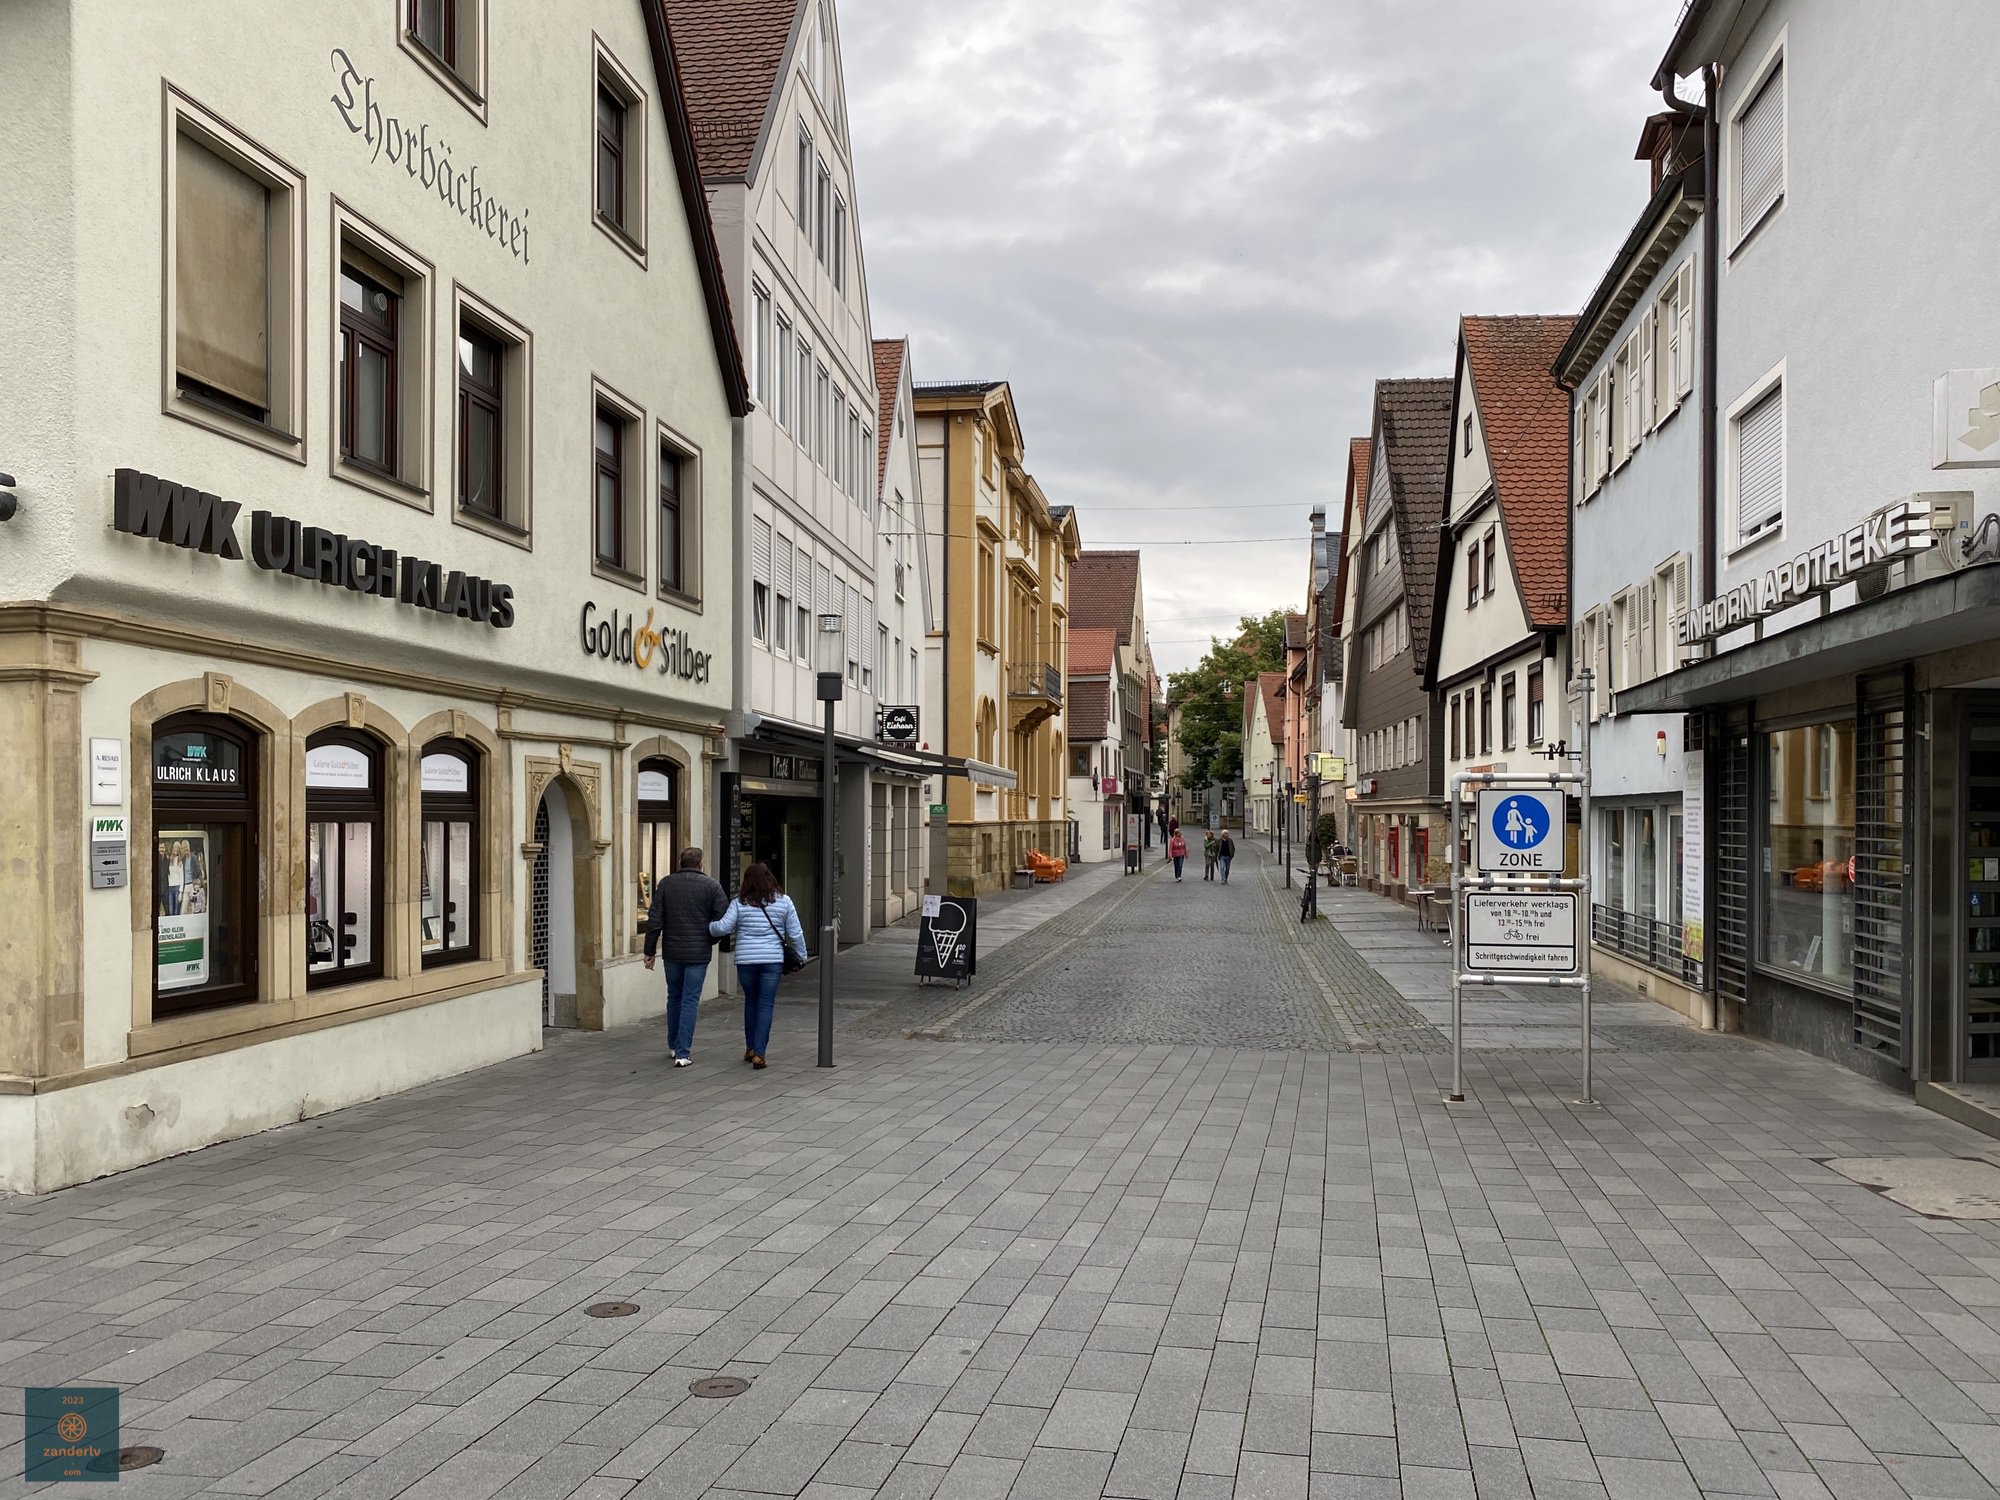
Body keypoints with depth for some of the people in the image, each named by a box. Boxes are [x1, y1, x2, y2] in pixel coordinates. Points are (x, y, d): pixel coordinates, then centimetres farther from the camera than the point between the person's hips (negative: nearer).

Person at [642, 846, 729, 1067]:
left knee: (674, 997, 19)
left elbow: (654, 922, -2)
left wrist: (649, 951, 3)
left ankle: (674, 1045, 30)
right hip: (699, 953, -2)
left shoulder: (665, 884, 1)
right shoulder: (711, 886, -5)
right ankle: (683, 1053, -2)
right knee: (690, 1000, 1)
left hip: (672, 951, 2)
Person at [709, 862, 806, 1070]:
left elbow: (723, 927, -6)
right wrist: (801, 955, 16)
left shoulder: (739, 903, -2)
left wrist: (707, 926, 14)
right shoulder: (783, 901, 2)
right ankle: (758, 1053, -5)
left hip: (746, 960, 1)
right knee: (766, 1004, 2)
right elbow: (795, 933, 4)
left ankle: (750, 1048, 26)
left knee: (751, 1001, 18)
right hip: (773, 960, -1)